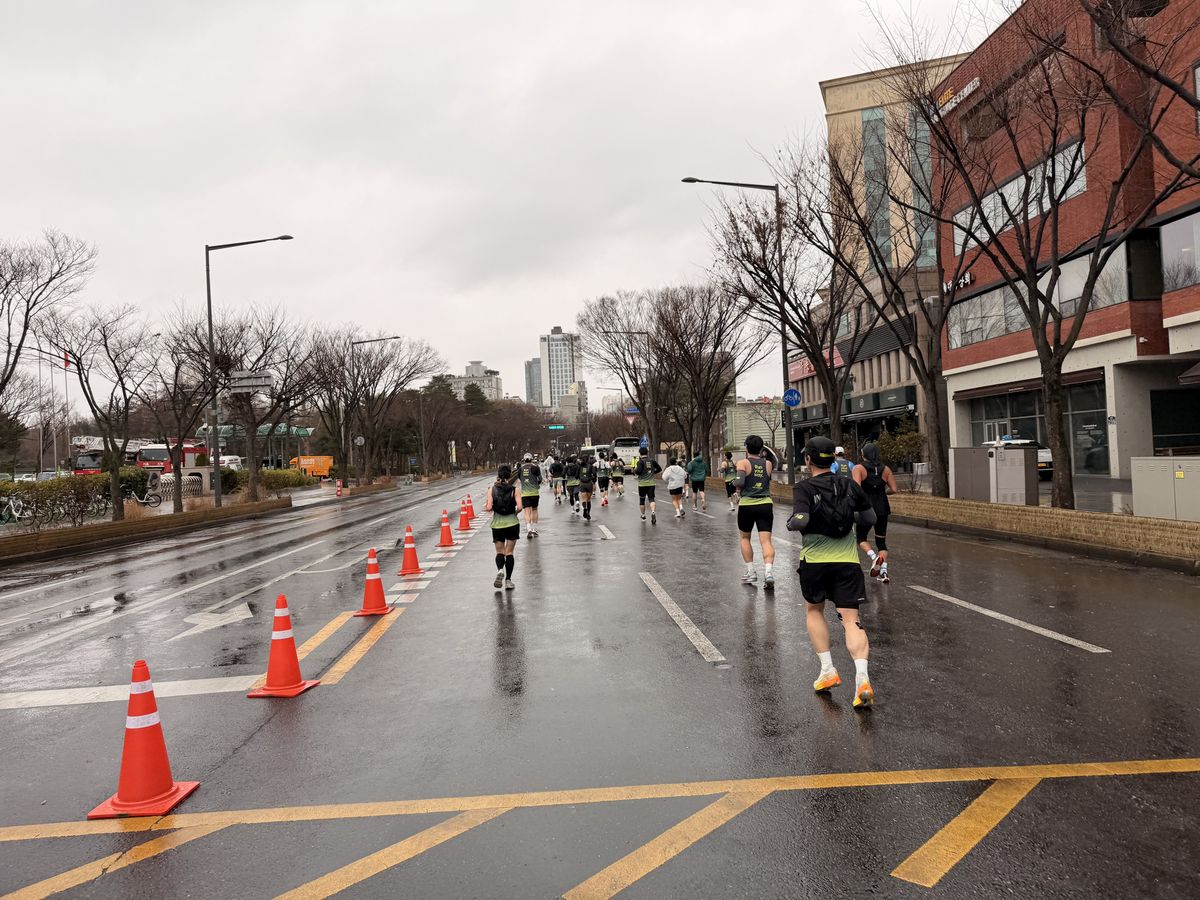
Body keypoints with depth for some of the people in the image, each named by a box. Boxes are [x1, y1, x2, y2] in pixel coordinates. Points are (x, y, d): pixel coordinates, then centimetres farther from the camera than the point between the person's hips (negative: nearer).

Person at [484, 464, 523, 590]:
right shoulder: (514, 490, -5)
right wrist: (515, 513, 6)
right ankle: (508, 580, 7)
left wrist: (486, 507, 12)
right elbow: (519, 507, -14)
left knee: (499, 552, 12)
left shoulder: (492, 489, -3)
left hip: (497, 524, 1)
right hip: (512, 523, -1)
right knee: (509, 552, 9)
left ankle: (500, 570, -17)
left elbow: (489, 508, -10)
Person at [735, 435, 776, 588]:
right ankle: (769, 571, -23)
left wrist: (735, 482, 3)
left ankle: (751, 572, 15)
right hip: (766, 505, 2)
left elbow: (740, 482, -18)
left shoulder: (743, 463, -4)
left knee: (745, 538, 18)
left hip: (747, 505, -2)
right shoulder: (768, 464, 8)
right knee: (766, 540, -3)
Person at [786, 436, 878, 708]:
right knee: (851, 620, 0)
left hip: (815, 561, -2)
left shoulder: (804, 488, -8)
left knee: (815, 610, 22)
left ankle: (827, 671, 17)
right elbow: (870, 518, 10)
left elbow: (800, 520, -23)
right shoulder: (850, 485, 4)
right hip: (847, 561, 2)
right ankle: (862, 678, -19)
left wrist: (790, 523, -1)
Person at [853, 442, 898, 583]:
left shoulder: (859, 468, -5)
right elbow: (893, 489, 1)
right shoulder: (886, 469, 5)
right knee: (881, 541, 14)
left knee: (861, 537, 15)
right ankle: (883, 571, 3)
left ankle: (874, 557, -11)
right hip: (882, 508, 3)